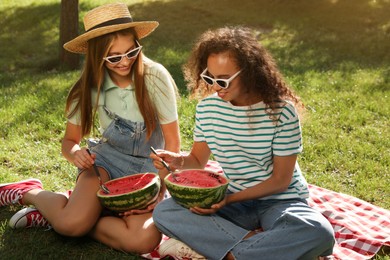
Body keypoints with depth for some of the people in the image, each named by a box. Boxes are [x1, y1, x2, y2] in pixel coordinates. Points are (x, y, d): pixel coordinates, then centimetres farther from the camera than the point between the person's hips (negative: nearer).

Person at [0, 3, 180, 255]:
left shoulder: (155, 77, -15)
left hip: (149, 166, 0)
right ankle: (29, 192, 6)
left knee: (145, 239, -30)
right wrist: (75, 153, -20)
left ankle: (54, 216, -9)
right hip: (107, 158, 1)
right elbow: (70, 140, 5)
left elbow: (173, 142, -9)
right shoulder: (90, 86, -6)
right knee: (71, 222, -29)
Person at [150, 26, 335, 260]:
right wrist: (179, 160, -15)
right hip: (234, 200, 4)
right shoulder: (208, 107, -5)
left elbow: (280, 180, -13)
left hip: (280, 201, -3)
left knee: (319, 234, -35)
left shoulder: (281, 111, -17)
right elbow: (199, 159, 8)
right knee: (164, 212, -18)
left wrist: (228, 200, -21)